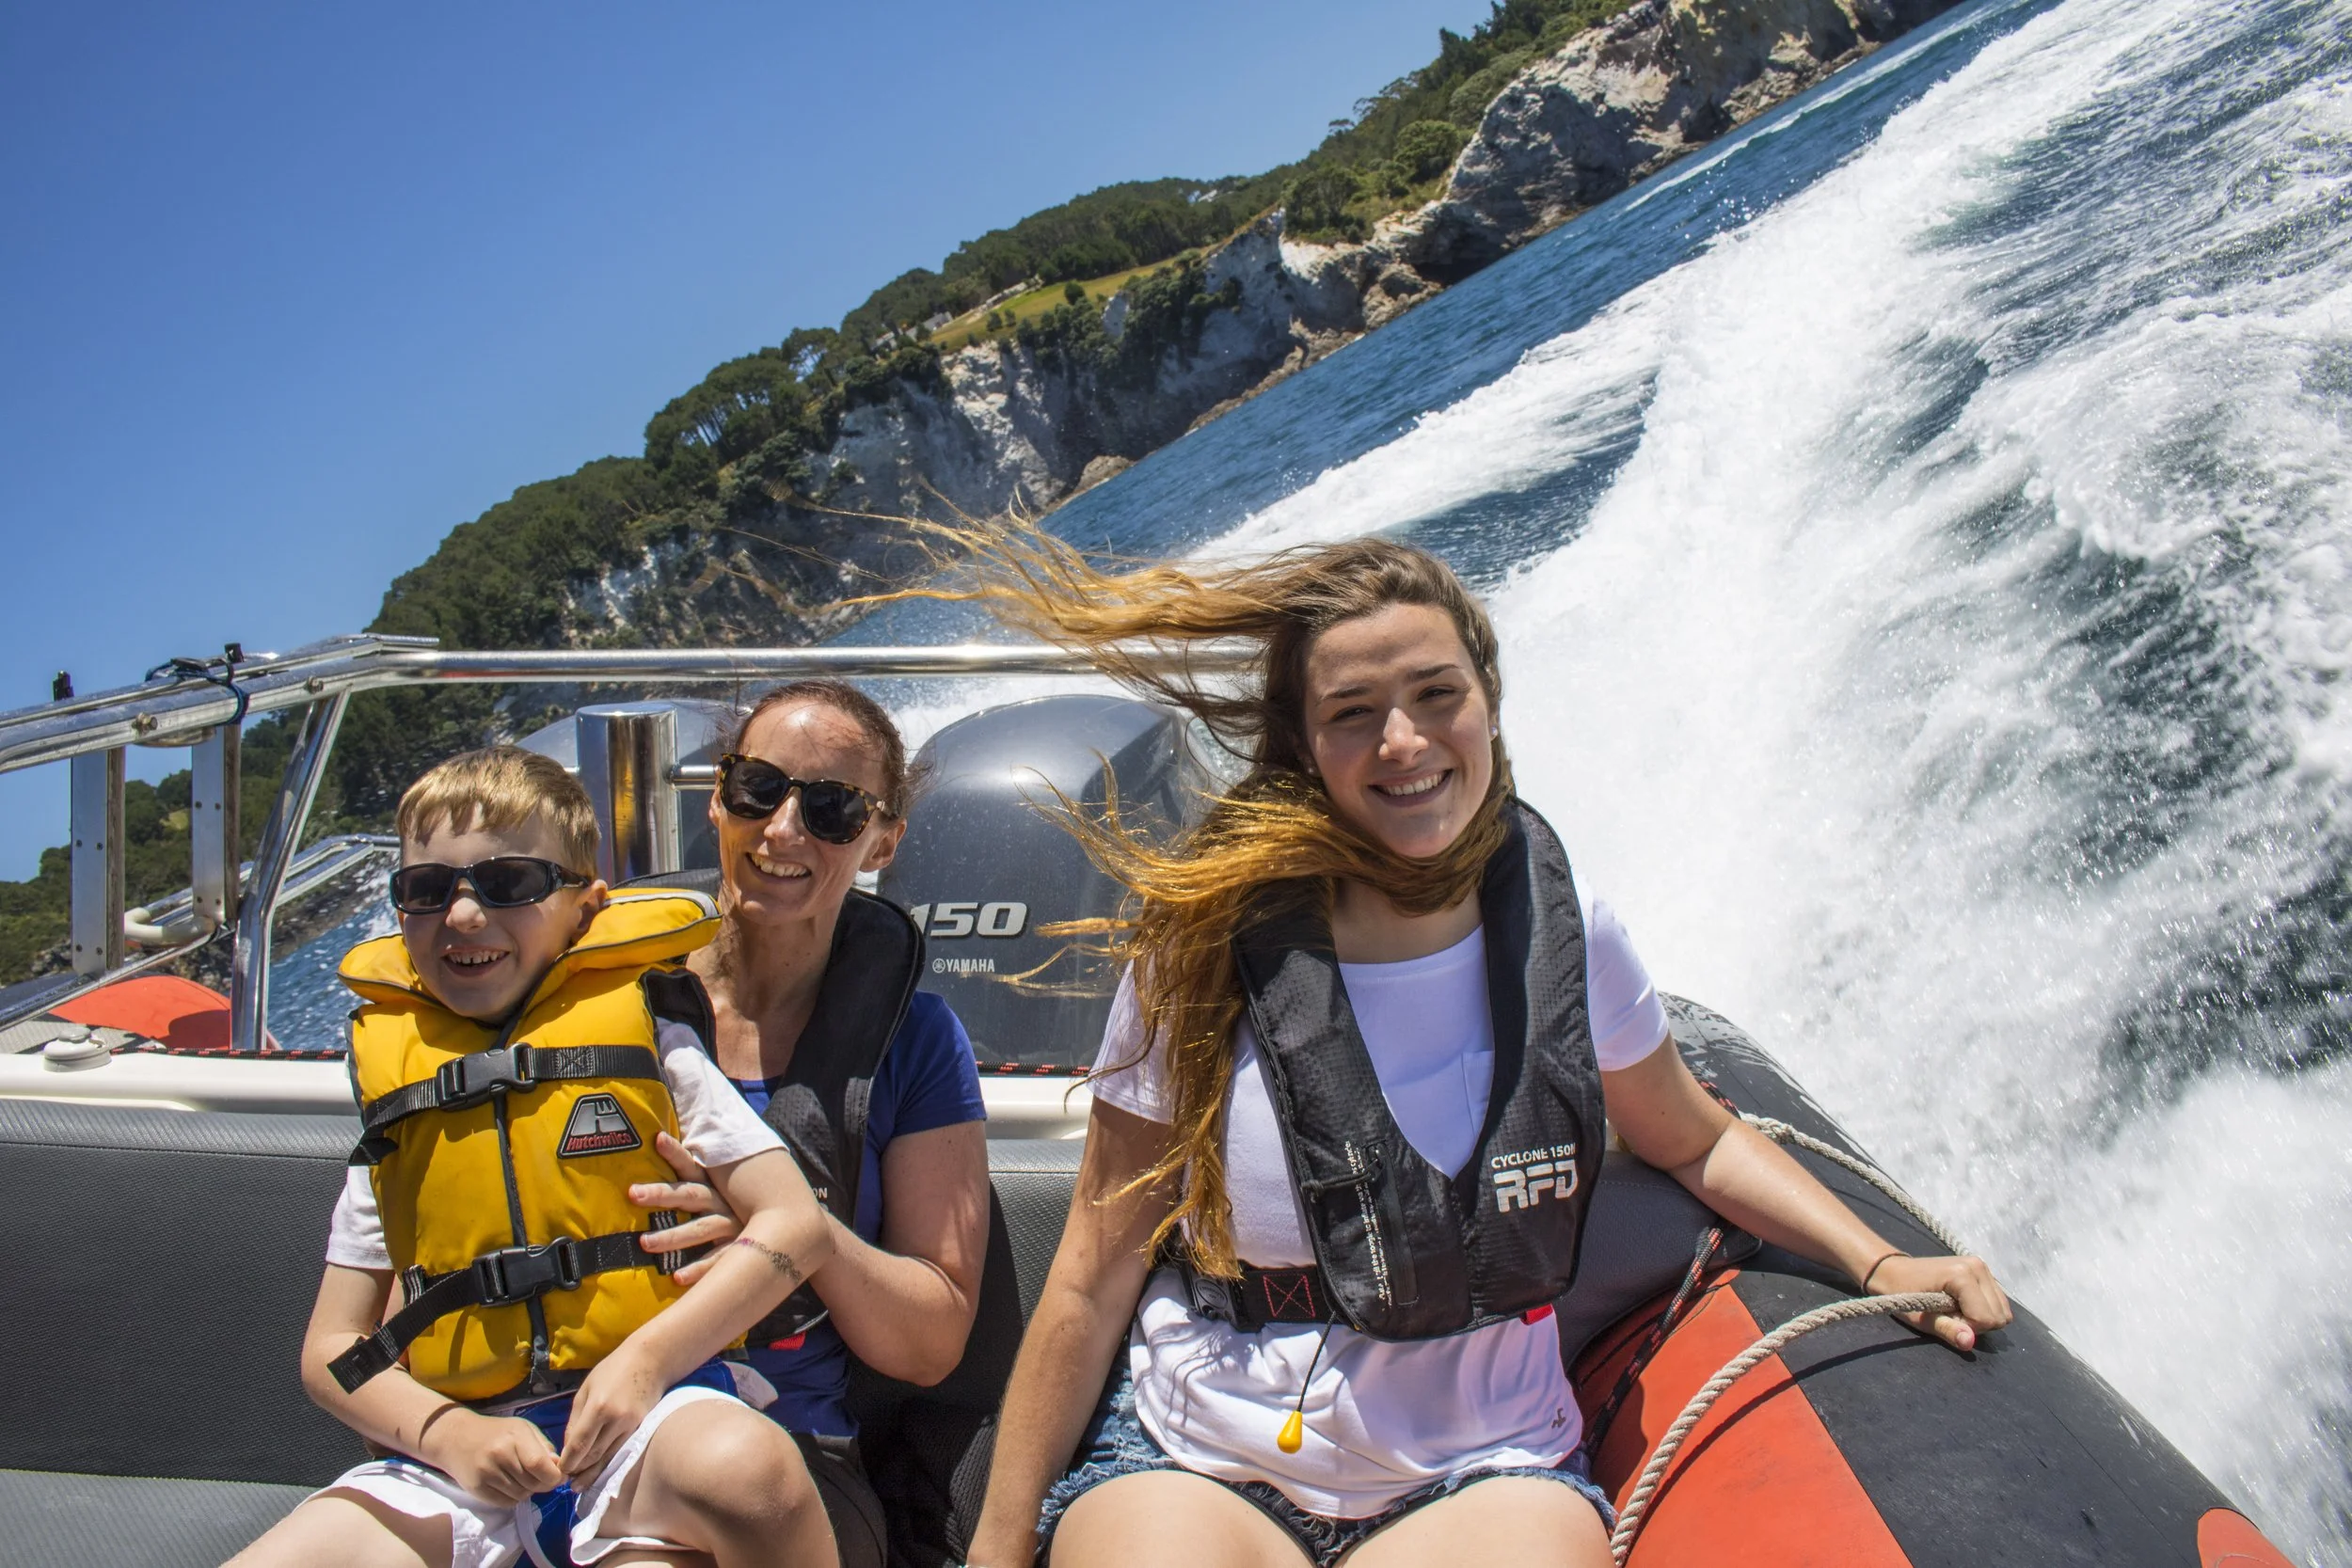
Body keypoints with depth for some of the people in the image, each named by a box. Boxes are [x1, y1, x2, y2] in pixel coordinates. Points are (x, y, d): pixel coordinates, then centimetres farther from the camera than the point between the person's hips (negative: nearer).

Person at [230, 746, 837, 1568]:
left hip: (645, 1408, -2)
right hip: (463, 1450, 2)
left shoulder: (643, 1038, 5)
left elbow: (794, 1223, -1)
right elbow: (331, 1350, 15)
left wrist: (647, 1357, -13)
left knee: (743, 1468, -35)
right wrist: (450, 1435, -5)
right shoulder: (395, 1099, 14)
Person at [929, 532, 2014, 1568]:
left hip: (1481, 1472, 2)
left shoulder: (1561, 937, -2)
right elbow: (1093, 1284, -3)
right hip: (1191, 1469, -1)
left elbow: (1694, 1141, 17)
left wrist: (1878, 1264, 4)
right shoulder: (1206, 953, -10)